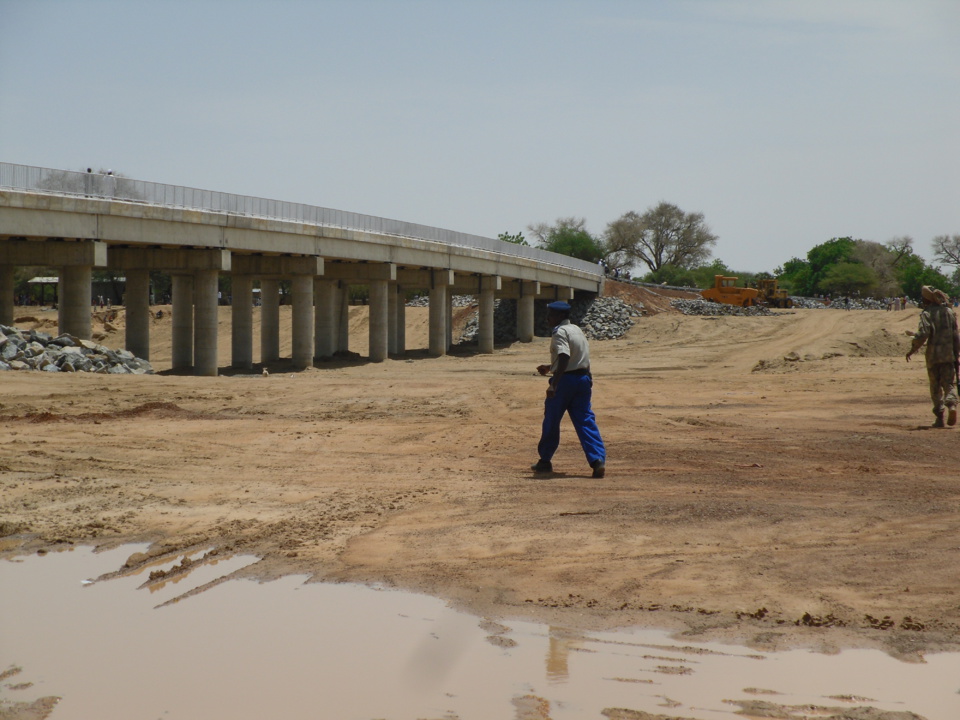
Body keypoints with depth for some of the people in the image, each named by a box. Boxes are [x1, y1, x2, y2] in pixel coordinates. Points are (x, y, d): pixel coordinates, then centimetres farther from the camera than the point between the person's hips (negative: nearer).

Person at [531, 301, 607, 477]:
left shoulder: (560, 332, -12)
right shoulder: (577, 330, 16)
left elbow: (564, 357, -26)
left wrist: (553, 384, -32)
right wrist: (550, 367, 31)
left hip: (565, 380, -8)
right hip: (583, 379, 8)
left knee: (551, 421, 8)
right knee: (586, 421, 2)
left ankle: (545, 461, 19)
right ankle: (598, 459, -15)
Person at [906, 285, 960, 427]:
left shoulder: (927, 313, -6)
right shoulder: (948, 311, 8)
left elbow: (923, 333, -17)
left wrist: (912, 350, -7)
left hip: (933, 355, -3)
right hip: (949, 355, 3)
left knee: (935, 387, 6)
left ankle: (939, 417, 5)